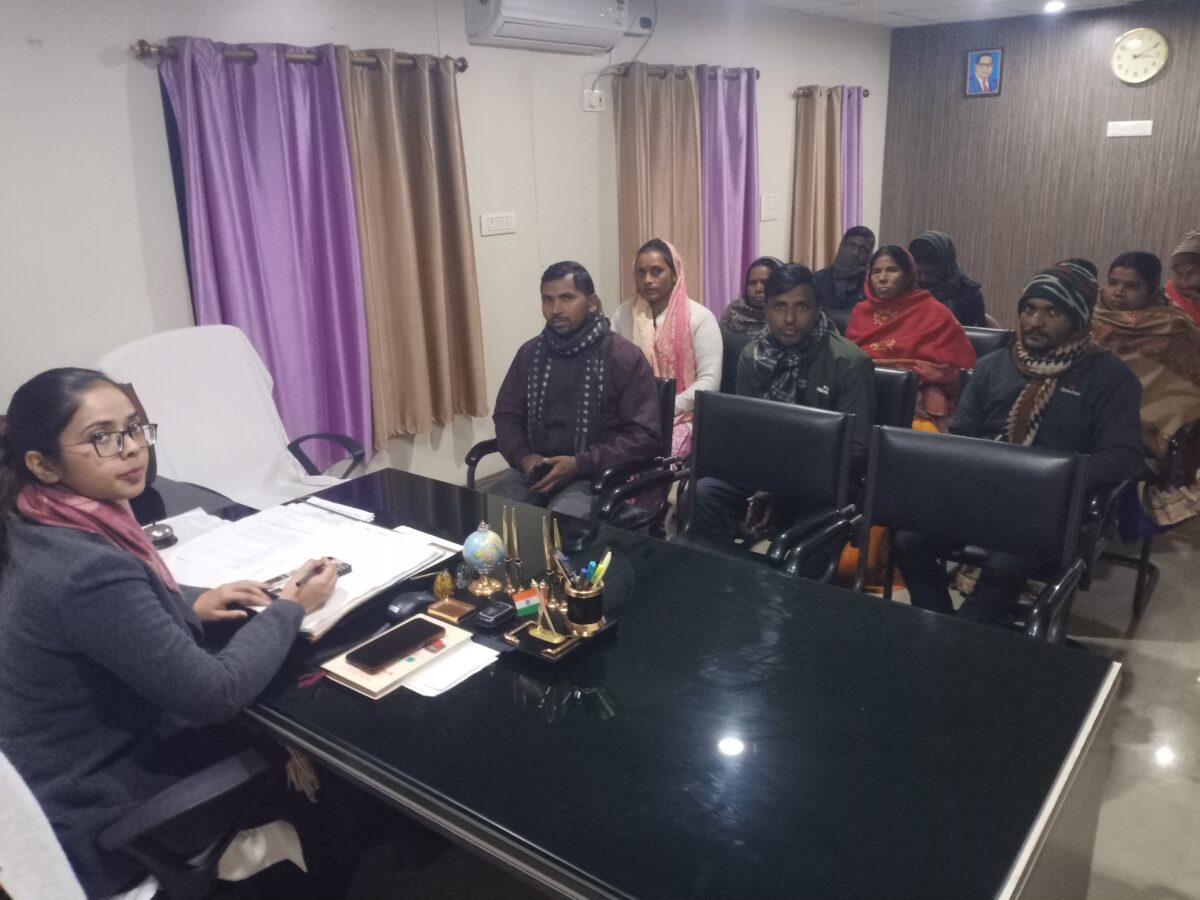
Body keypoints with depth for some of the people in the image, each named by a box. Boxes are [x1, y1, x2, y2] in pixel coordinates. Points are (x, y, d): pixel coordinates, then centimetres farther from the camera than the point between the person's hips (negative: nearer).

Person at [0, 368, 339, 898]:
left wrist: (191, 604, 0)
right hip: (100, 830, -7)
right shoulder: (88, 571, -34)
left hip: (73, 778, 8)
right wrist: (291, 608, -13)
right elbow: (216, 693, -27)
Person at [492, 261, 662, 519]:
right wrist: (523, 457, -5)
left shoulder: (624, 357, -5)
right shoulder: (530, 352, 12)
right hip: (536, 470, 4)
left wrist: (580, 464, -18)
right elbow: (507, 415, 17)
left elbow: (644, 435, -9)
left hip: (595, 475, -4)